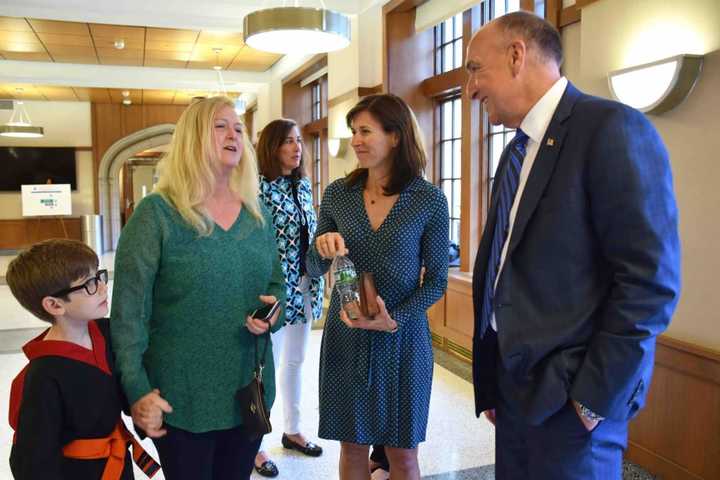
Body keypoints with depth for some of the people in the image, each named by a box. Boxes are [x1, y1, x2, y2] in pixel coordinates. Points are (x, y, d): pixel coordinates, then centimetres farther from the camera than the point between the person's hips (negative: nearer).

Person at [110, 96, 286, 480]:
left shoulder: (258, 215, 4)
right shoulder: (156, 214, -12)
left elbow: (276, 282, 14)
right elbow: (128, 311, -13)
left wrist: (275, 312, -8)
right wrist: (137, 390, -17)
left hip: (250, 388, 5)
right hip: (182, 395, -5)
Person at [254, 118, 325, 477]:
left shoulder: (304, 185, 9)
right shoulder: (258, 187, -13)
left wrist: (316, 284, 11)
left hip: (303, 286, 7)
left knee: (295, 361, 18)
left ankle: (292, 430, 34)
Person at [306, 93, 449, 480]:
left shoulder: (429, 199, -8)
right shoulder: (337, 193, 0)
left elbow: (436, 278, -3)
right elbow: (313, 270, 5)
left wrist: (395, 319, -16)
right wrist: (321, 248, -17)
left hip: (403, 337, -2)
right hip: (345, 335, 2)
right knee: (352, 446, 15)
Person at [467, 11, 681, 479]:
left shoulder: (612, 127, -14)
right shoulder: (516, 152, 12)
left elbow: (652, 280, -19)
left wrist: (594, 399, -16)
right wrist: (490, 382, 12)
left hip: (569, 395, -8)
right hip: (513, 383, 8)